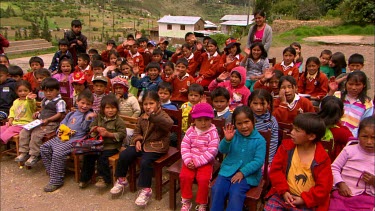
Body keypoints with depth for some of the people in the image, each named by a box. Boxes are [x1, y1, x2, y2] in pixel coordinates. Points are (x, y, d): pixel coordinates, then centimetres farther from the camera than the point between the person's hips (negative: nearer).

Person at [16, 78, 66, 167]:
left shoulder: (60, 102, -8)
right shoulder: (44, 100, 20)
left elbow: (59, 115, -14)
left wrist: (48, 120, -22)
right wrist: (38, 113, 12)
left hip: (51, 123, -9)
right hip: (40, 122, 9)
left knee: (36, 134, -27)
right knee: (24, 132, -4)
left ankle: (34, 155, -13)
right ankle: (24, 152, 4)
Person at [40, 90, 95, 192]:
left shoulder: (89, 115, 0)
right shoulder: (71, 114, 21)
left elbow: (84, 128, -12)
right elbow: (62, 124, 26)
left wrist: (88, 119, -28)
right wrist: (60, 132, 7)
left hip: (75, 140, -8)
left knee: (58, 152, -27)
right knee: (44, 147, 2)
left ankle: (56, 181, -16)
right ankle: (51, 171, 10)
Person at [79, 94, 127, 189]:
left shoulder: (118, 120, -8)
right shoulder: (99, 117, 8)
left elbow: (122, 134, -12)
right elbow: (91, 127, 14)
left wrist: (109, 134, -18)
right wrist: (97, 129, -9)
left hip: (112, 146, -5)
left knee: (102, 157, -26)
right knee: (88, 155, -6)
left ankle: (104, 178, -9)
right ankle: (85, 178, 11)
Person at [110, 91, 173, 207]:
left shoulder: (162, 115, -10)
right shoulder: (142, 118, 11)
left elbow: (169, 124, -35)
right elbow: (137, 132, 21)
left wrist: (153, 116, -42)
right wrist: (137, 140, -2)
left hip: (156, 146, -7)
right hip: (142, 144, 7)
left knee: (145, 161, -30)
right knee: (123, 155, -5)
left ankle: (146, 189, -12)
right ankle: (122, 180, 18)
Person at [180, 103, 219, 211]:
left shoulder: (213, 133, -10)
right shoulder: (190, 131, 2)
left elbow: (212, 152, -16)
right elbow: (184, 146, -1)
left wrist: (197, 161, -20)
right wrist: (188, 160, -17)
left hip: (206, 162, -3)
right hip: (191, 161, 3)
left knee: (203, 179, -23)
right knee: (185, 176, -18)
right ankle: (186, 201, 5)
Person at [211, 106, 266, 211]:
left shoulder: (259, 140, -5)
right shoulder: (233, 135, 4)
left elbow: (259, 161, -10)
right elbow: (222, 150, -3)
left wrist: (242, 172, -17)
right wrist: (227, 140, -24)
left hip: (248, 174, -3)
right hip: (228, 170, 3)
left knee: (236, 193, -27)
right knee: (216, 189, -18)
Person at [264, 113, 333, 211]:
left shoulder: (322, 158, -9)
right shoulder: (286, 147, -1)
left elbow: (324, 186, -7)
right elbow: (275, 169, 0)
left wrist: (304, 199, -12)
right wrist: (283, 191, -9)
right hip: (284, 194, 2)